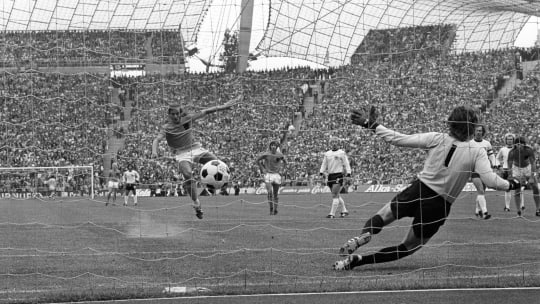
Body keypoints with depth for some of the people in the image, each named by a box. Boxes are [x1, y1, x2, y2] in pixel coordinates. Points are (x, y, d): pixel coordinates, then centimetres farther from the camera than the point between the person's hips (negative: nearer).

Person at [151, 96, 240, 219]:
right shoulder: (166, 128, -4)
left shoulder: (187, 119, 4)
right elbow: (157, 139, -17)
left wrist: (223, 106, 2)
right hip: (182, 154, -3)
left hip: (195, 148, 3)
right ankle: (196, 204, -26)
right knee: (188, 174, -31)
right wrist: (154, 152, -38)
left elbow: (205, 112, 5)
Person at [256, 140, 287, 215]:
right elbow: (257, 161, 8)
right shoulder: (266, 154, -5)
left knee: (275, 194, 5)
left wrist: (281, 170, 11)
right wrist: (262, 169, 1)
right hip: (268, 175, -2)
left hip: (277, 175, 2)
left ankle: (275, 209, 14)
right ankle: (271, 209, -8)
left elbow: (284, 162, 22)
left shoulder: (280, 155, 2)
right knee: (269, 192, -15)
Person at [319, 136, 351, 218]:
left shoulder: (342, 153, 0)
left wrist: (348, 173, -14)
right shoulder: (327, 154, 13)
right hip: (330, 176, 6)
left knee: (335, 195, -12)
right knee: (337, 195, 11)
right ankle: (344, 211, 24)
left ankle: (332, 213, -14)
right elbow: (324, 164, 15)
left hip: (338, 175, -6)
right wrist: (321, 172, -1)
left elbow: (346, 164, -2)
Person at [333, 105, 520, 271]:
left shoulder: (437, 139, -4)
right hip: (439, 207, 0)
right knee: (409, 247, 17)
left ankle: (365, 233, -21)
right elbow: (490, 180, -14)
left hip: (417, 191, 0)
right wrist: (510, 185, 4)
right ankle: (357, 260, -2)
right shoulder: (477, 151, -7)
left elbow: (399, 139, -6)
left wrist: (372, 125, 2)